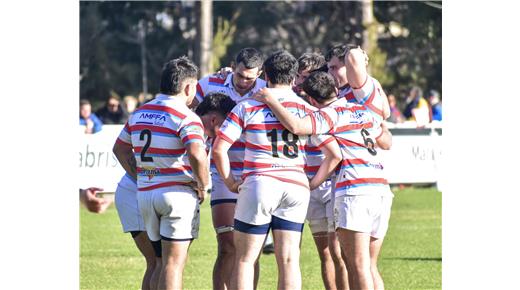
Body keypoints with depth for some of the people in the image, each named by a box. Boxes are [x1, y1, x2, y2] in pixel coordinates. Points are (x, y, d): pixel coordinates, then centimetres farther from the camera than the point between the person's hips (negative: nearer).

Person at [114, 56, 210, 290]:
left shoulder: (139, 113, 11)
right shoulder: (186, 118, -13)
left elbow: (121, 149, 20)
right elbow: (197, 155, -28)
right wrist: (203, 186, -12)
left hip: (145, 193, 7)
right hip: (177, 192, -7)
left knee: (165, 261, 17)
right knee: (174, 263, -5)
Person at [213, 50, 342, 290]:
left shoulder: (247, 107, 0)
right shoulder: (306, 109, 6)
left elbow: (219, 148, -5)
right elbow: (334, 154, 4)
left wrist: (229, 182, 6)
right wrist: (313, 184, 12)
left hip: (258, 183, -2)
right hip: (296, 186, 3)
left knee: (244, 259, 6)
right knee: (289, 260, 4)